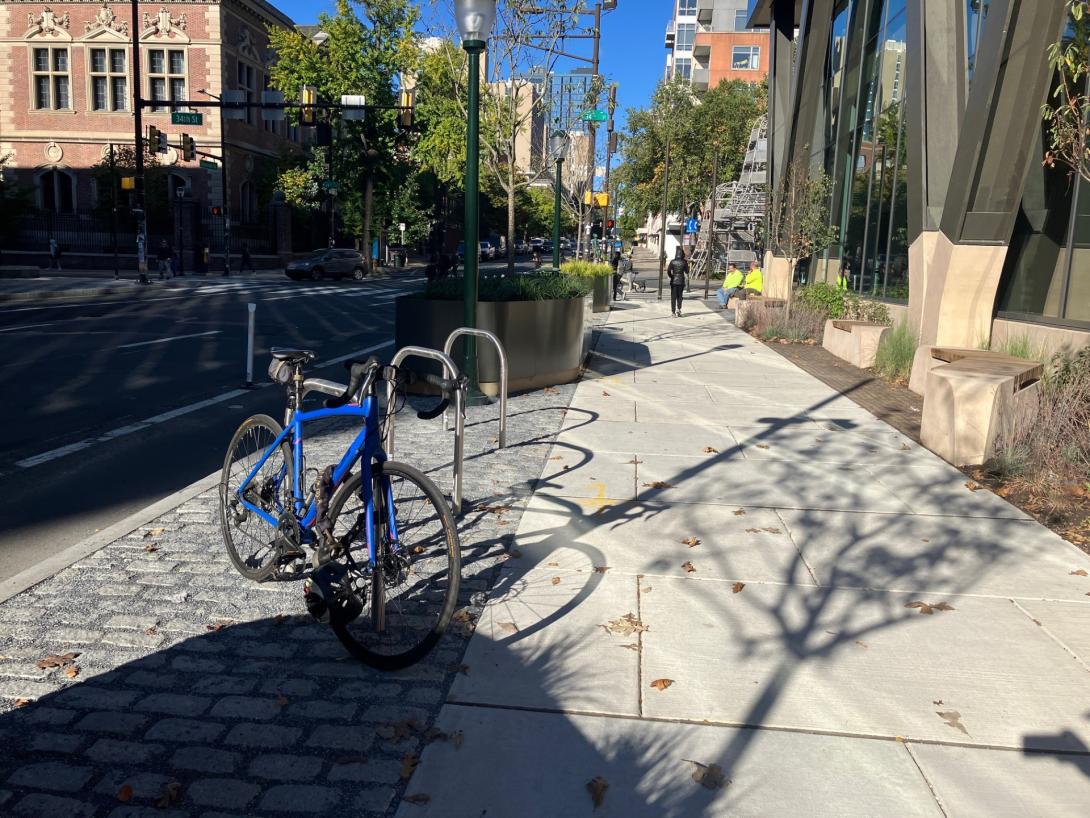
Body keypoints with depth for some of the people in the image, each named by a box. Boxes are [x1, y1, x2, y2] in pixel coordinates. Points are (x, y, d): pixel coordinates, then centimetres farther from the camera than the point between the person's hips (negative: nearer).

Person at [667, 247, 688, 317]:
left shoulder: (672, 261, -6)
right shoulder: (684, 262, -5)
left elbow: (668, 270, -11)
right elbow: (687, 272, 1)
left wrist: (671, 276, 5)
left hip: (673, 281, 0)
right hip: (681, 281, 0)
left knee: (673, 296, 7)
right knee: (679, 296, 11)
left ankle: (673, 311, 8)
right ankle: (678, 309, -6)